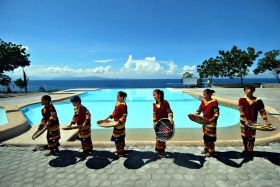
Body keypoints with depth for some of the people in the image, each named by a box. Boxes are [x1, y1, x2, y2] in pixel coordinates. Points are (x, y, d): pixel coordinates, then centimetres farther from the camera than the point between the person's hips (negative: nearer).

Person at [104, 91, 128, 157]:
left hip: (120, 123, -9)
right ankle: (119, 150, 34)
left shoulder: (123, 105, -20)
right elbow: (114, 112, 16)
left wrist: (119, 122, -26)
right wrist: (108, 117, 11)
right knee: (119, 137, 19)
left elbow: (124, 116, -22)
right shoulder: (117, 103, 9)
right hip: (116, 122, 9)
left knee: (118, 137, 1)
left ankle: (121, 152, 15)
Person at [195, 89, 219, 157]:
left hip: (211, 122, -7)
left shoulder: (214, 102, -14)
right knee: (205, 135, 17)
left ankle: (211, 151, 17)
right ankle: (206, 148, 34)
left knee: (210, 136, 1)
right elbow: (199, 110, 7)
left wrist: (212, 119, -32)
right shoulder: (203, 101, 6)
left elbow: (216, 113, -18)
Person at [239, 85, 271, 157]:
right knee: (244, 136, 9)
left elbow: (262, 111, 2)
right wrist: (246, 120, -21)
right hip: (244, 121, 0)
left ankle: (250, 151, 20)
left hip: (253, 122, 0)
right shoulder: (242, 100, -5)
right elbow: (241, 111, -11)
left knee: (251, 137, 4)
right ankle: (246, 150, 25)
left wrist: (266, 121, -6)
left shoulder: (258, 100, -2)